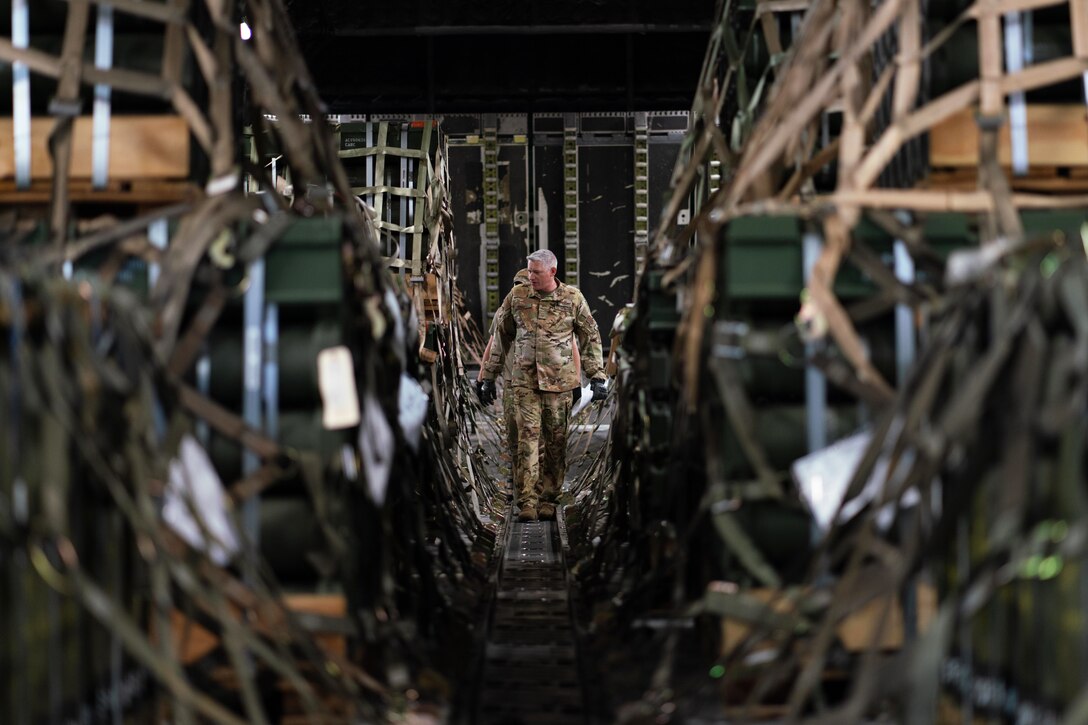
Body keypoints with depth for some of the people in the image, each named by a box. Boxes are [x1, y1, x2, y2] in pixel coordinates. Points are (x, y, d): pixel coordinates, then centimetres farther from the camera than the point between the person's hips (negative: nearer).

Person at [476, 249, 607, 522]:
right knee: (528, 439, -8)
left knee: (556, 442, 5)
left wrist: (596, 376, 1)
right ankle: (527, 503, -10)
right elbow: (500, 338, 12)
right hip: (524, 380, 0)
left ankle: (548, 500, 15)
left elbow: (590, 338, 7)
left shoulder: (573, 299, 1)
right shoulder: (517, 297, 4)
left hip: (559, 381, 0)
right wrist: (487, 376, 11)